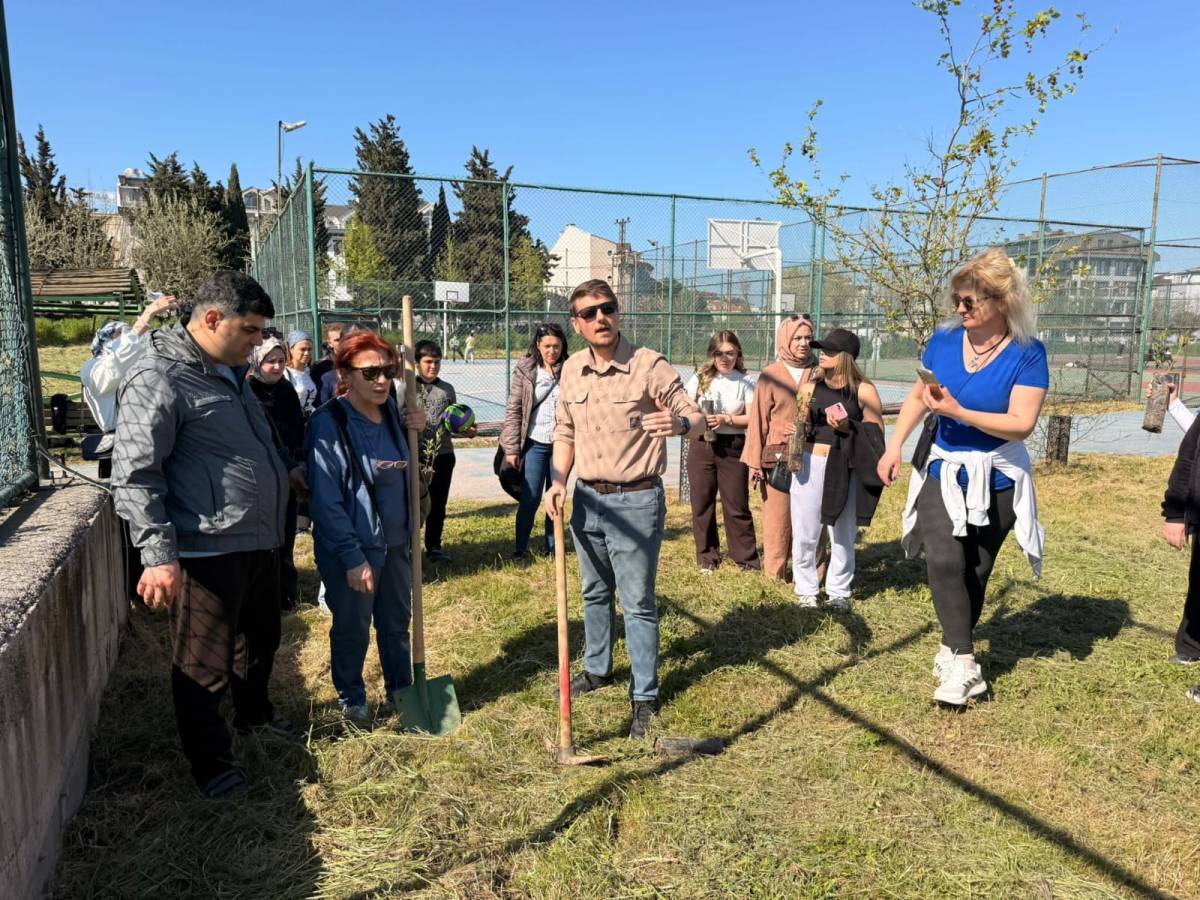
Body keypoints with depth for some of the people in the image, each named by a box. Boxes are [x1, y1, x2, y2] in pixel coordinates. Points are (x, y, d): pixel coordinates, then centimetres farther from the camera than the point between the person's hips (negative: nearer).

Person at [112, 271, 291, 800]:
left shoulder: (230, 372, 12)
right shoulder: (158, 379, -18)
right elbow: (134, 476, -20)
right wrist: (159, 555, -23)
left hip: (259, 542, 9)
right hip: (205, 552, -9)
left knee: (262, 640, 25)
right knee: (205, 666, 6)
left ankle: (254, 714, 48)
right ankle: (211, 764, 24)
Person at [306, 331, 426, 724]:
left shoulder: (393, 414, 2)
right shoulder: (328, 423, -16)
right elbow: (326, 500, -17)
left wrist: (416, 431, -1)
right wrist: (353, 557, -19)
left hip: (396, 543, 6)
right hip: (352, 549, -6)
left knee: (397, 623, 18)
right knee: (352, 630, 10)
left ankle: (401, 691, 37)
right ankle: (351, 700, 32)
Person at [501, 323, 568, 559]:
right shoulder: (525, 371, -3)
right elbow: (513, 411, -3)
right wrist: (511, 449, -7)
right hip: (535, 444, -2)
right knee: (530, 498, -1)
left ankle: (552, 545, 25)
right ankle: (521, 547, 14)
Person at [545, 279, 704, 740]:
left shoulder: (649, 365, -13)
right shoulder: (571, 371, 4)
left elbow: (697, 419, -13)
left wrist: (680, 423, -36)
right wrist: (558, 481, -1)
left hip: (635, 500, -6)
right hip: (587, 498, 6)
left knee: (638, 604, 2)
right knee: (595, 593, 21)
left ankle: (645, 697, 16)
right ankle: (597, 669, 41)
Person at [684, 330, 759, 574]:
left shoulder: (744, 383, 2)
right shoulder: (699, 379, 5)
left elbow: (752, 418, -2)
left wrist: (726, 419, -14)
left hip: (733, 448, -2)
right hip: (701, 446, 2)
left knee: (737, 505, 1)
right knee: (702, 505, 7)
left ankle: (747, 558, 14)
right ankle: (707, 558, 20)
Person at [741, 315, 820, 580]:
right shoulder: (770, 375, 2)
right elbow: (758, 420, 2)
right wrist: (754, 462, -1)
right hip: (777, 456, -1)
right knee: (777, 516, 3)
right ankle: (775, 573, 14)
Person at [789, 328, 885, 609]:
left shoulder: (863, 390, -4)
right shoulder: (810, 388, 7)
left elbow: (877, 432, -4)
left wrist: (849, 427, -18)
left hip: (845, 469, -3)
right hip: (809, 465, 3)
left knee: (843, 534, 9)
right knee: (804, 533, 5)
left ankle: (838, 591, 23)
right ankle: (806, 589, 19)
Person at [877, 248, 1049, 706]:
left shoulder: (1028, 353, -14)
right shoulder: (944, 340, -3)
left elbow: (1021, 424, -20)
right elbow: (917, 396, 10)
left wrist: (957, 411, -28)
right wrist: (894, 445, -1)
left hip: (997, 479, -2)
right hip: (943, 471, 2)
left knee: (975, 571, 10)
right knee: (944, 559, -17)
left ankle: (952, 648, 31)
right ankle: (964, 664, -10)